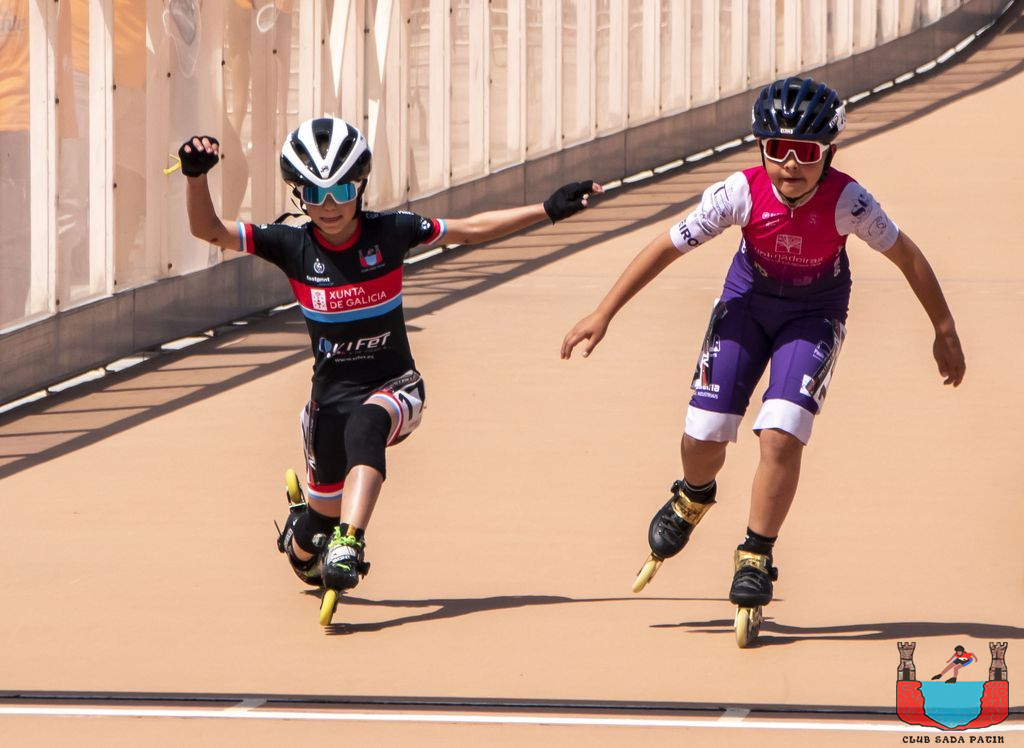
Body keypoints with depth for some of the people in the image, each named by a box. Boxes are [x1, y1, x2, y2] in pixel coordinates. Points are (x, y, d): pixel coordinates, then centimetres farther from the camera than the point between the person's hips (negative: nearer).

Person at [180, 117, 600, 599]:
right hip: (332, 393, 2)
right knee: (324, 513, 8)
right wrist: (196, 176, -33)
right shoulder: (293, 246, -8)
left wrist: (549, 210, -1)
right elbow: (210, 231, -14)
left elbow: (471, 230, 2)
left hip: (394, 385, -2)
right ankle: (302, 544, 47)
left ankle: (348, 545, -50)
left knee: (365, 424, -38)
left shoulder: (389, 232, -7)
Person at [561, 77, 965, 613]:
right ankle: (694, 498, 34)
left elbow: (906, 256, -12)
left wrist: (945, 332, -4)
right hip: (747, 303, 1)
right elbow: (668, 246, -17)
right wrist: (603, 315, -16)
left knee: (781, 435, -18)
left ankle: (756, 556, 2)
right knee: (703, 433, -4)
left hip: (813, 317, -1)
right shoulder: (741, 193, -26)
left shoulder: (847, 202, -28)